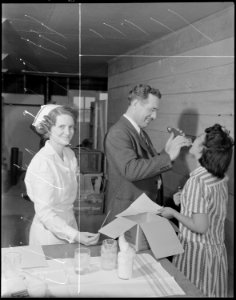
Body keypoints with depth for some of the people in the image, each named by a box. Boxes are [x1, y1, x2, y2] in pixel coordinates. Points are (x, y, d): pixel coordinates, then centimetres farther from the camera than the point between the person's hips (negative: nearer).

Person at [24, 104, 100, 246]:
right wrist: (75, 235, -32)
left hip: (69, 224, 7)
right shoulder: (42, 162, -22)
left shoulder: (70, 154, 0)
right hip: (50, 232, -7)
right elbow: (44, 212, -23)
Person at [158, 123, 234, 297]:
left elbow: (200, 227, -23)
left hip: (196, 251, -7)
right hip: (217, 249, 7)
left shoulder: (197, 180, -24)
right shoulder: (221, 178, -1)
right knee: (210, 291, 19)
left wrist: (173, 213, -11)